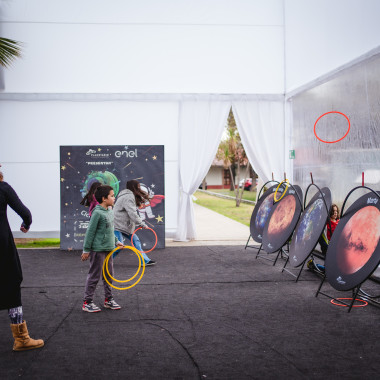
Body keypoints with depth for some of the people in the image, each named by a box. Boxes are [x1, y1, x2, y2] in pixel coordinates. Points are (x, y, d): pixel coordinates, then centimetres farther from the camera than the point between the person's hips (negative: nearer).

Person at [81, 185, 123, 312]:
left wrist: (116, 241, 20)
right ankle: (87, 302, 9)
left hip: (108, 249, 9)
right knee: (94, 276, -1)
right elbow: (90, 232, -15)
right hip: (98, 249, -9)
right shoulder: (97, 213, -17)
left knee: (109, 274, 15)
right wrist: (86, 250, -13)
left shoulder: (110, 212, 10)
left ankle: (108, 300, 26)